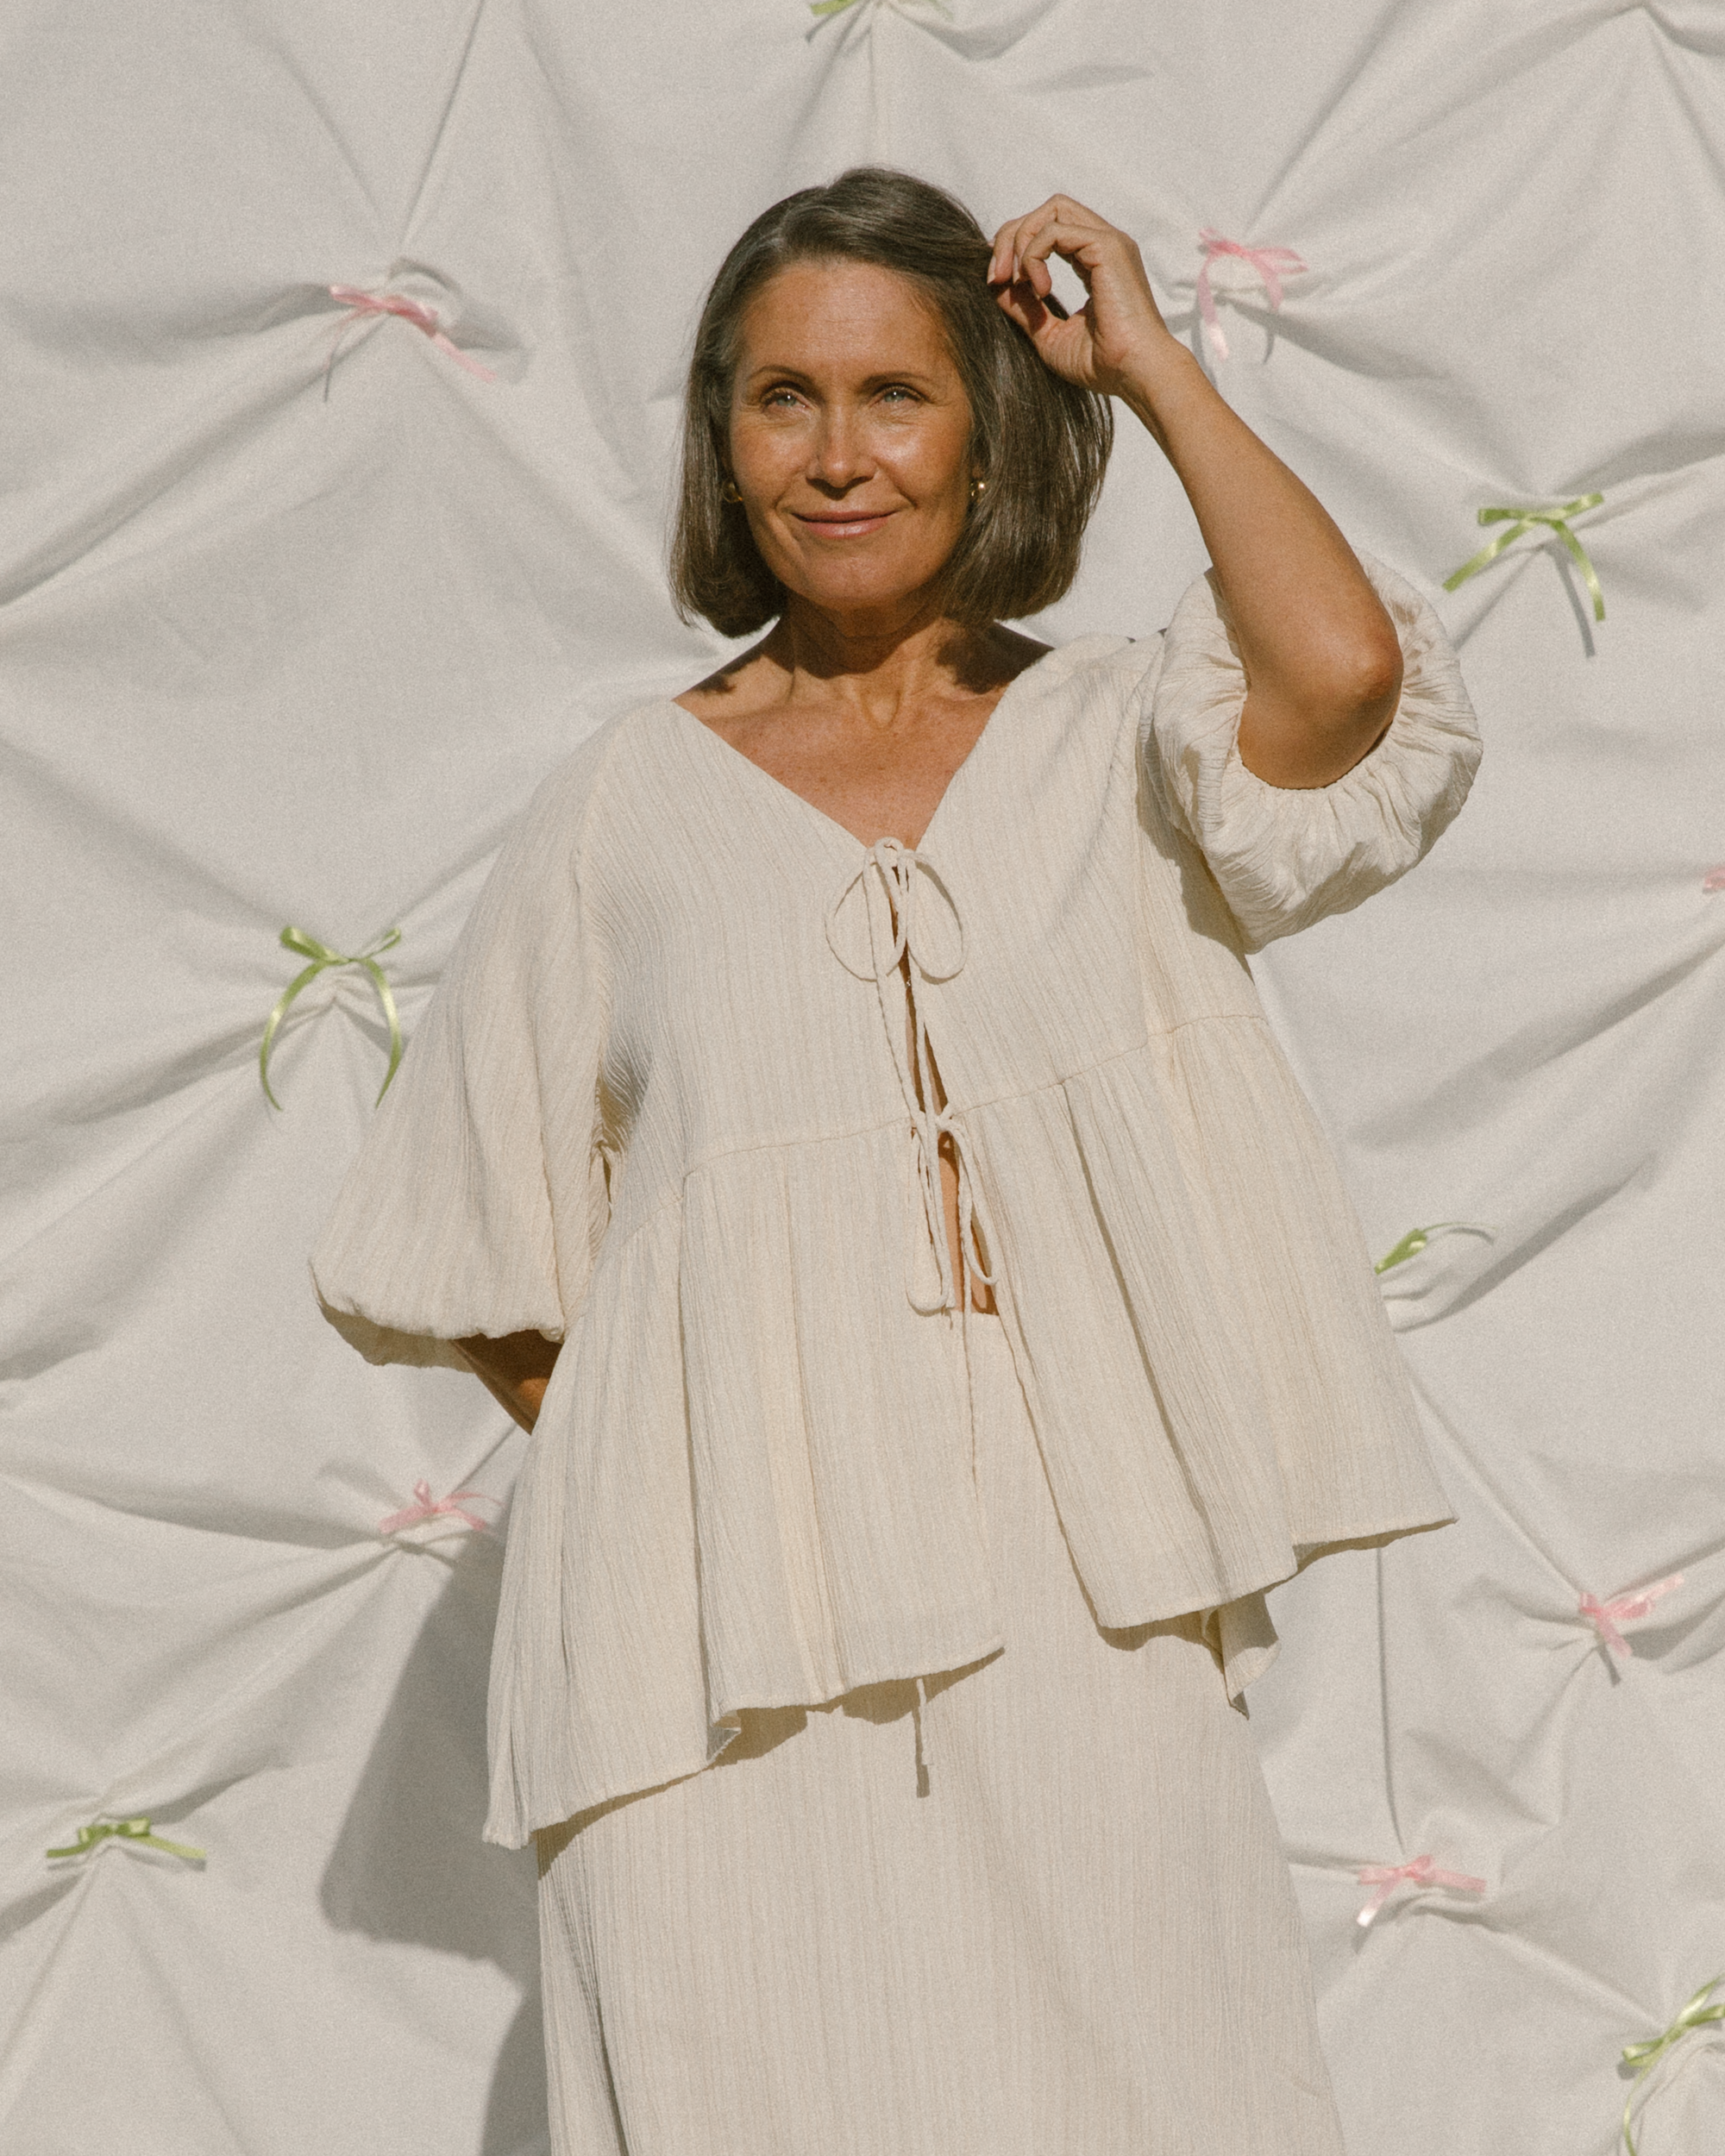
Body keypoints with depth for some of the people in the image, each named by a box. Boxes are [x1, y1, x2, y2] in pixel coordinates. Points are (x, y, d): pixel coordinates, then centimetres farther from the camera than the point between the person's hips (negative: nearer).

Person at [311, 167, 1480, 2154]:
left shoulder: (1112, 741, 6)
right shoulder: (635, 805, 6)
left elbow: (1343, 670, -17)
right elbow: (486, 1246, 12)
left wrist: (1151, 362, -4)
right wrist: (640, 1479, 0)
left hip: (1075, 1625, 0)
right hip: (732, 1669, 0)